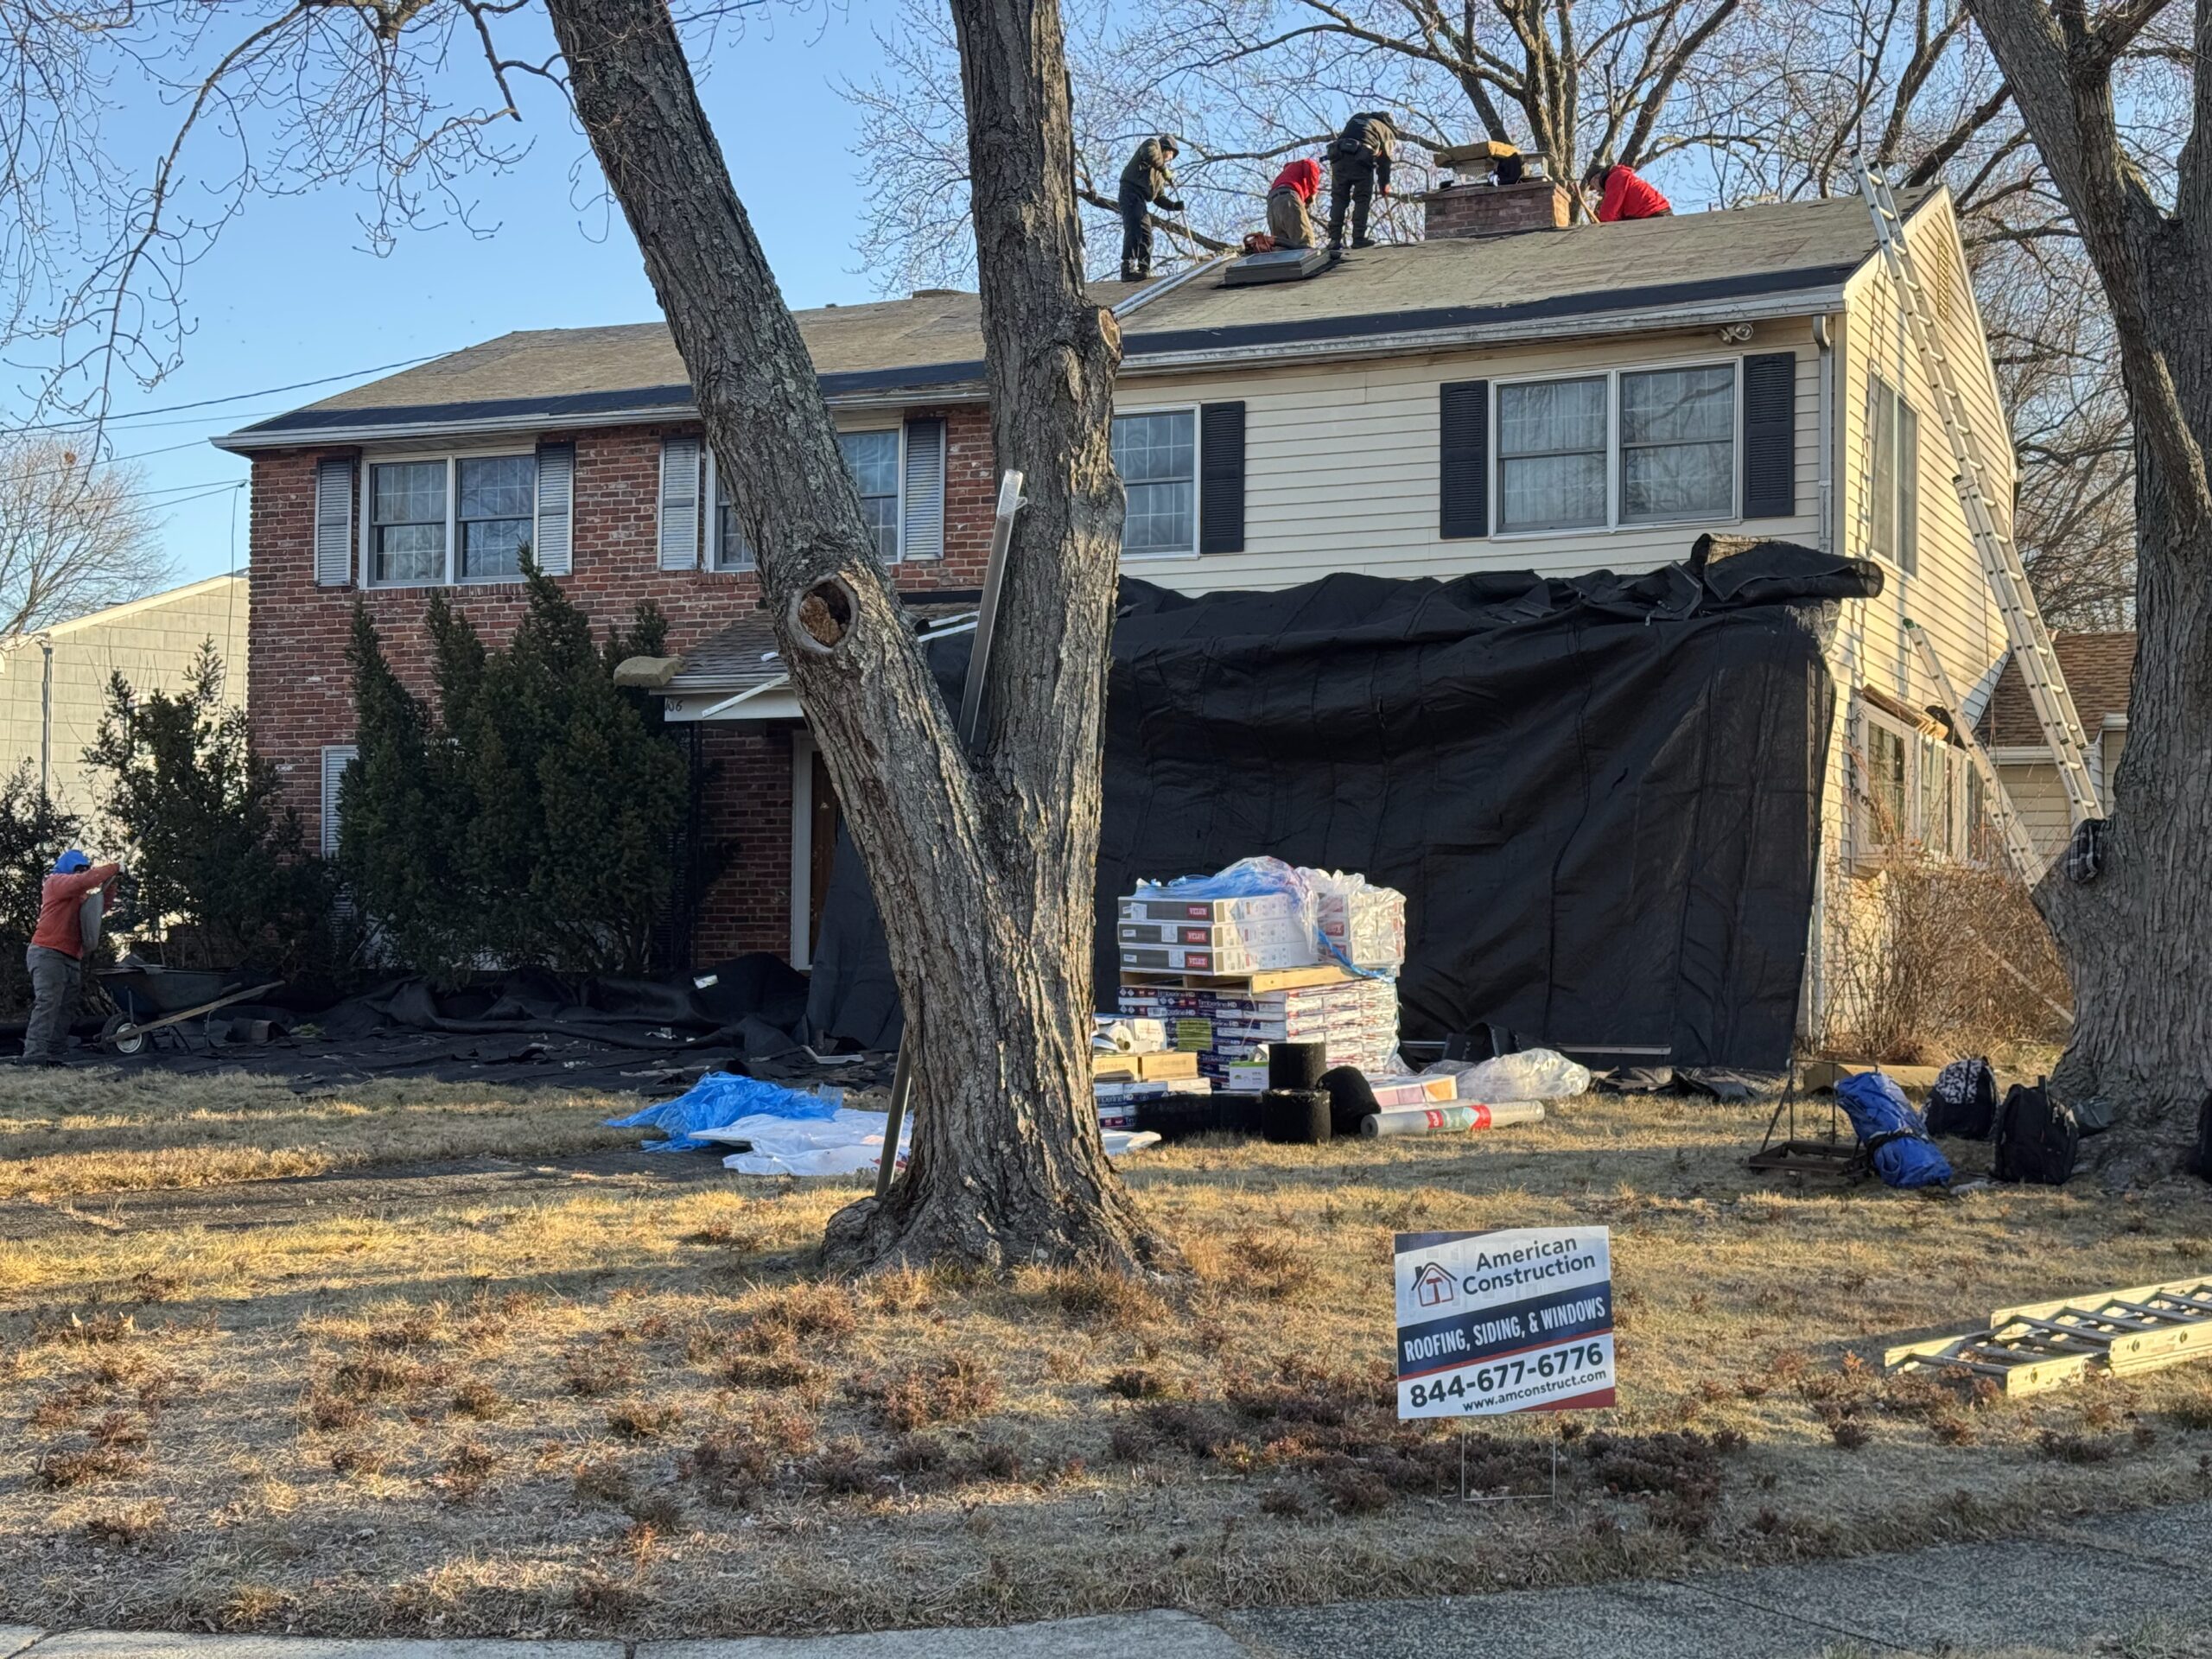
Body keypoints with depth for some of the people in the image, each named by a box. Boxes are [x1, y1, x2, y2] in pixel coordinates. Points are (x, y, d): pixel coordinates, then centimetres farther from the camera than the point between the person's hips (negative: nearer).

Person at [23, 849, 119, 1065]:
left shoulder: (78, 896, 25)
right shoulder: (56, 882, -3)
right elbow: (87, 880, -18)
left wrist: (110, 883, 10)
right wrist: (114, 869, -9)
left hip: (71, 959, 10)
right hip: (48, 954, -10)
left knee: (65, 1009, 3)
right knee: (48, 1003, -20)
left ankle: (52, 1056, 0)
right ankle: (35, 1056, -27)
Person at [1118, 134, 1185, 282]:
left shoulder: (1160, 172, 33)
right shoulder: (1153, 143, 11)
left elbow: (1160, 197, 28)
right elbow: (1150, 154, -16)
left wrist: (1174, 206, 13)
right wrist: (1165, 170, -9)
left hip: (1141, 200, 10)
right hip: (1131, 191, -10)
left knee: (1146, 236, 10)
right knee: (1133, 229, -22)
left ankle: (1144, 270, 12)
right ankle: (1128, 269, -33)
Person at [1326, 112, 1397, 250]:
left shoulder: (1357, 118, 33)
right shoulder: (1387, 131, 22)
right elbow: (1384, 162, 21)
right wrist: (1385, 186, 31)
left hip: (1339, 157, 3)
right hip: (1361, 161, -3)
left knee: (1338, 199, 7)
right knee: (1362, 200, 7)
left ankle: (1334, 240, 1)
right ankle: (1358, 238, -1)